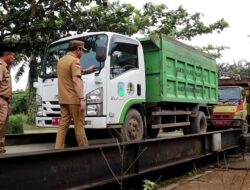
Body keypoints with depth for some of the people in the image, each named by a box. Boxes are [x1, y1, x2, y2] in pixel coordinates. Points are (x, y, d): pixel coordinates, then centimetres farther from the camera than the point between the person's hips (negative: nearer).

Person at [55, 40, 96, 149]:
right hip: (74, 99, -8)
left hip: (63, 99, 8)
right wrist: (82, 99, -24)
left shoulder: (61, 60, 15)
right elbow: (76, 80, -21)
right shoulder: (75, 61, -11)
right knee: (79, 126, 1)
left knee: (63, 125, 8)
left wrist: (86, 71, 32)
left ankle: (58, 148, 6)